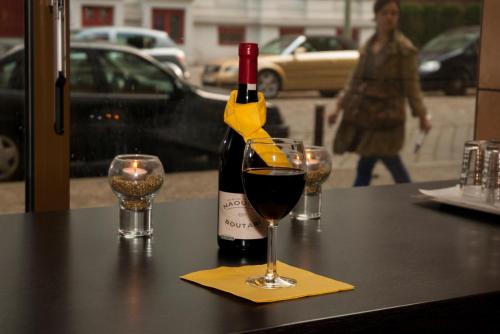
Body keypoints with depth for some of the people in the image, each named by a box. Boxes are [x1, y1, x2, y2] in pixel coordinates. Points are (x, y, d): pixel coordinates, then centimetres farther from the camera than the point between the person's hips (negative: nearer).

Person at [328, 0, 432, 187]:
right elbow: (355, 80, 17)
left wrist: (421, 115, -12)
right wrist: (340, 107, 15)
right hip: (363, 111, 6)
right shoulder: (368, 46, 12)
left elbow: (411, 84, -7)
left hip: (387, 111, -6)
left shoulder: (403, 48, -5)